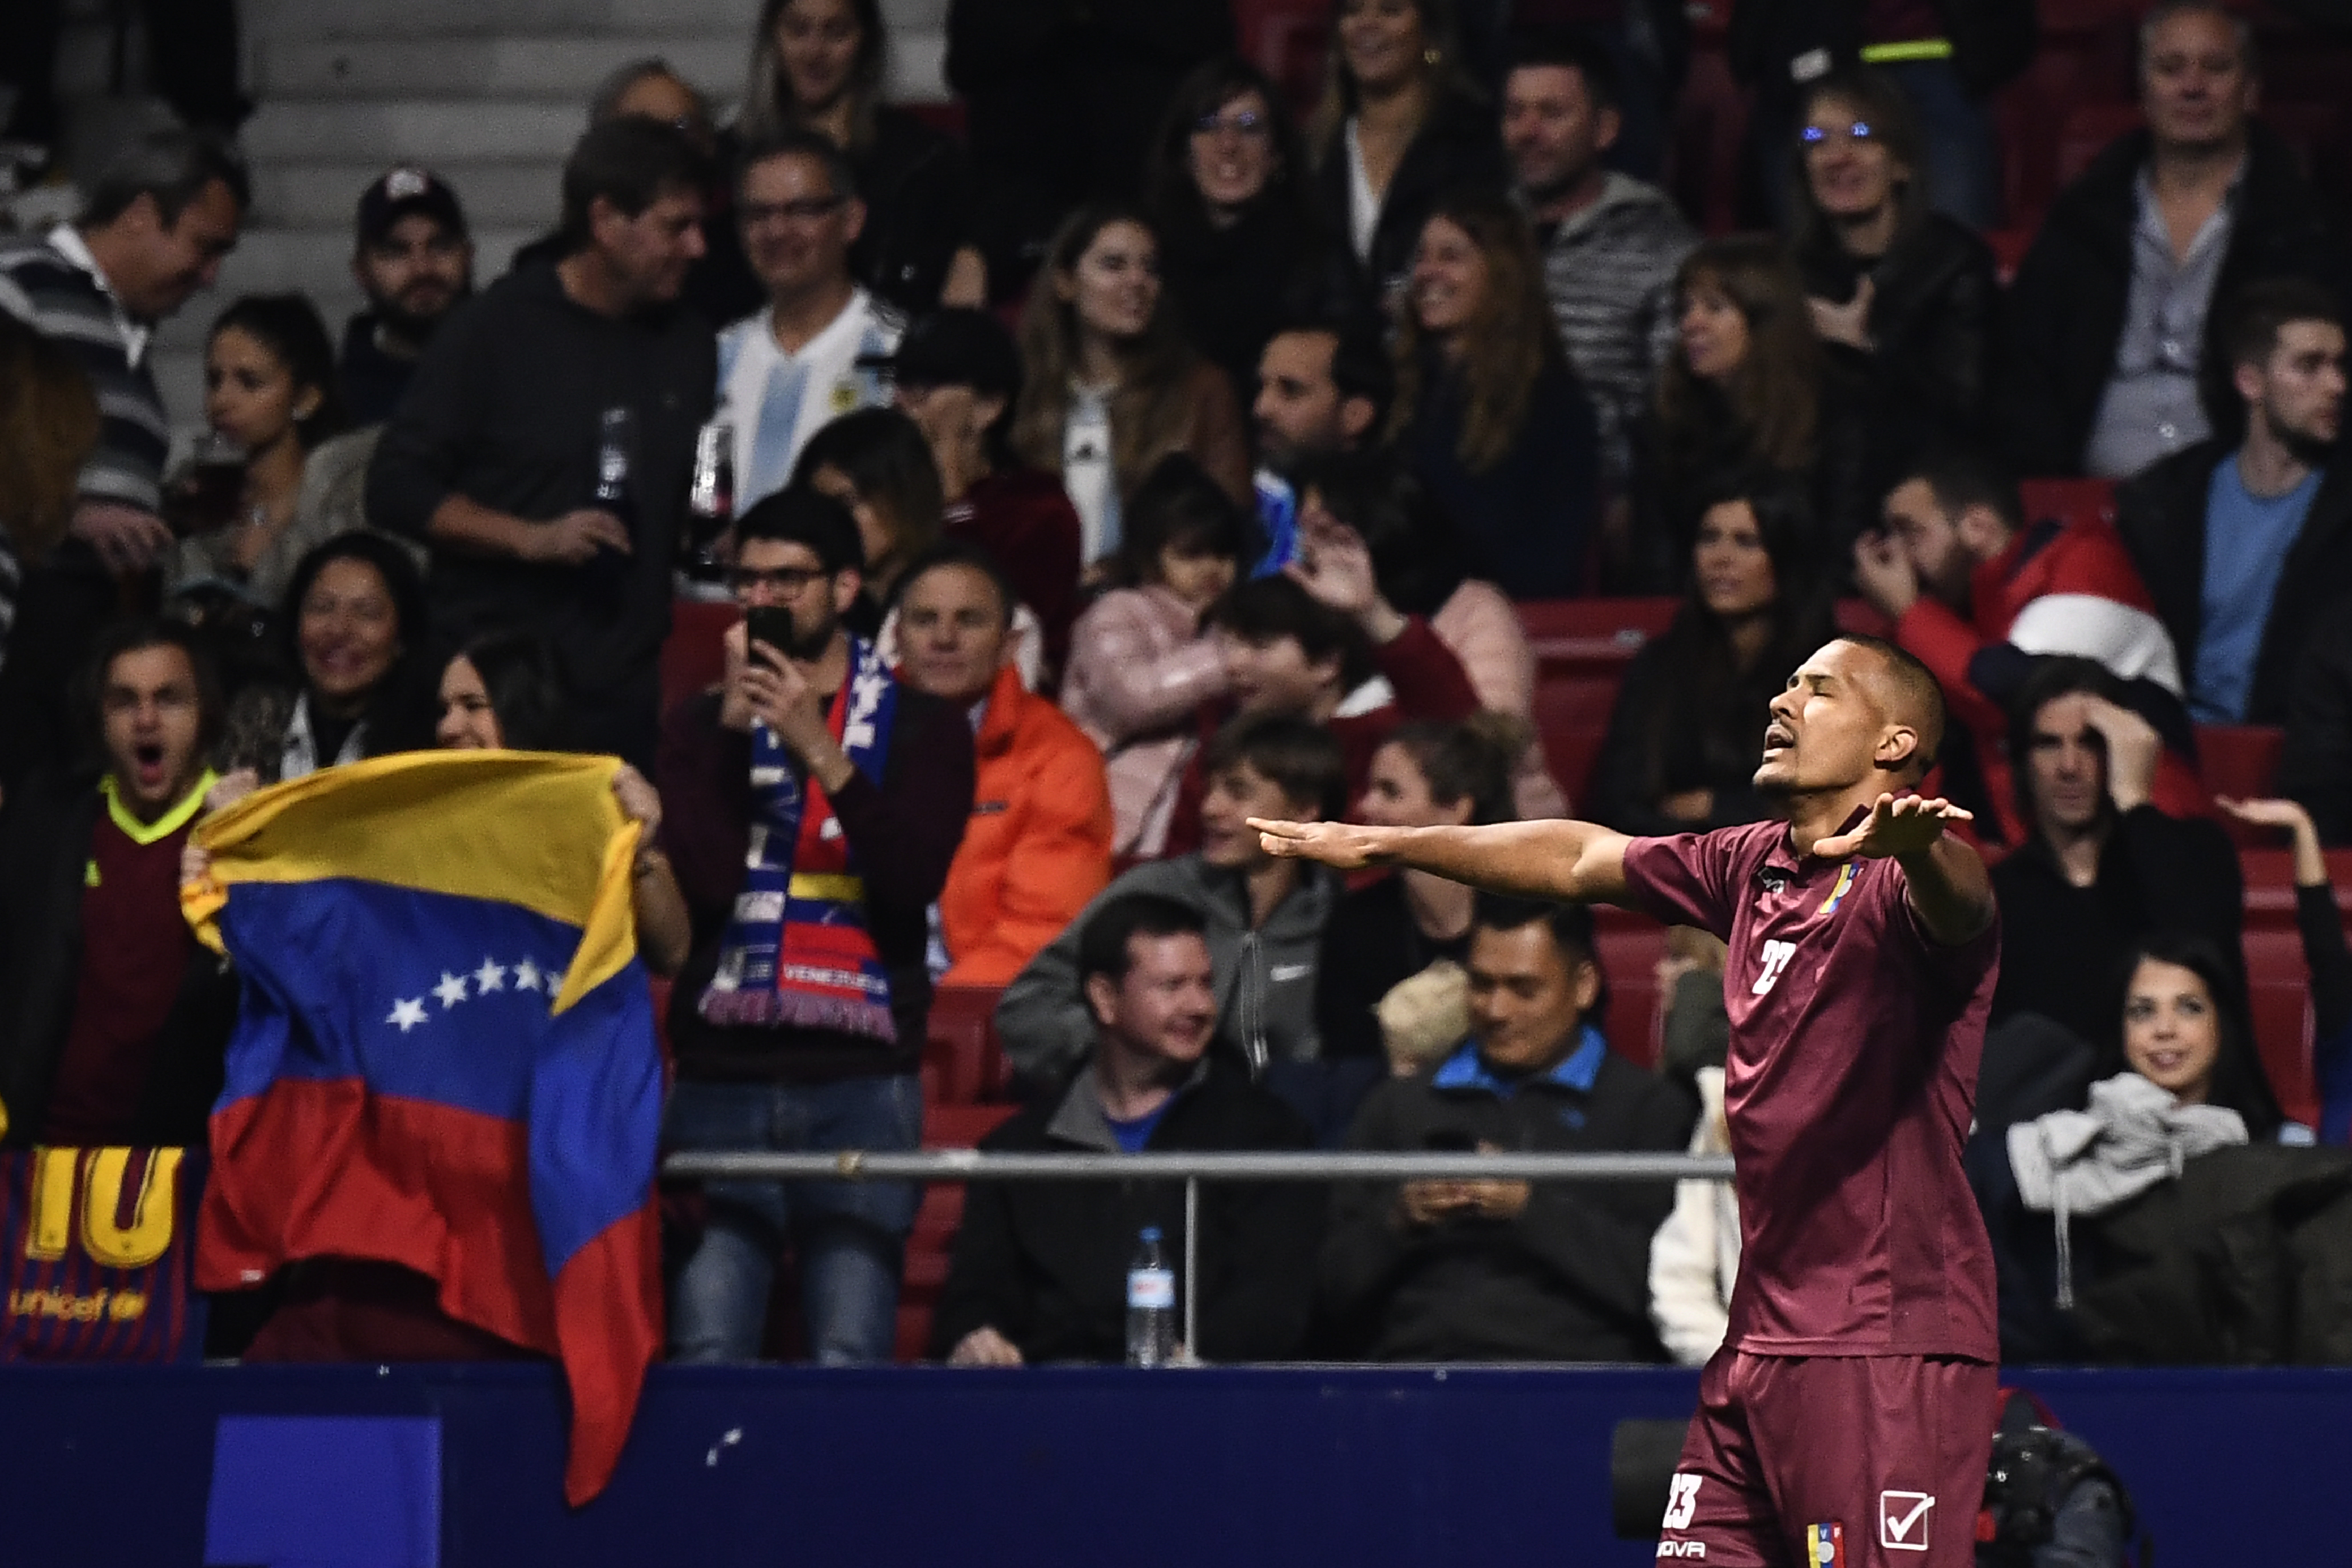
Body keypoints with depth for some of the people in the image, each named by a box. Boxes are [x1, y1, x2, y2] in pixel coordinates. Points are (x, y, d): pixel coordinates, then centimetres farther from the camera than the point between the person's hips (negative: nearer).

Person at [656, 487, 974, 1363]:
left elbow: (915, 882, -6)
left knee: (850, 1360, -13)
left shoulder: (921, 729, 11)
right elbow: (703, 883, -2)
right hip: (722, 1075, 1)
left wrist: (821, 753, -11)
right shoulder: (701, 726, 14)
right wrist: (734, 725, -3)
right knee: (705, 1354, -12)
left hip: (860, 1072, -1)